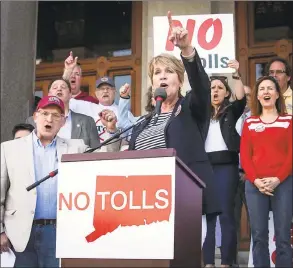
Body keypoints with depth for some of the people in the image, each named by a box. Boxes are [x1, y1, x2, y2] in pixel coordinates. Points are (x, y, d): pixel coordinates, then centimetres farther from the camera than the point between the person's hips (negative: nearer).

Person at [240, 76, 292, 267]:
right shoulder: (249, 123, 12)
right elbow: (244, 155, 6)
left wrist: (277, 179, -12)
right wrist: (256, 180, -8)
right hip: (254, 185, 2)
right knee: (259, 236, 3)